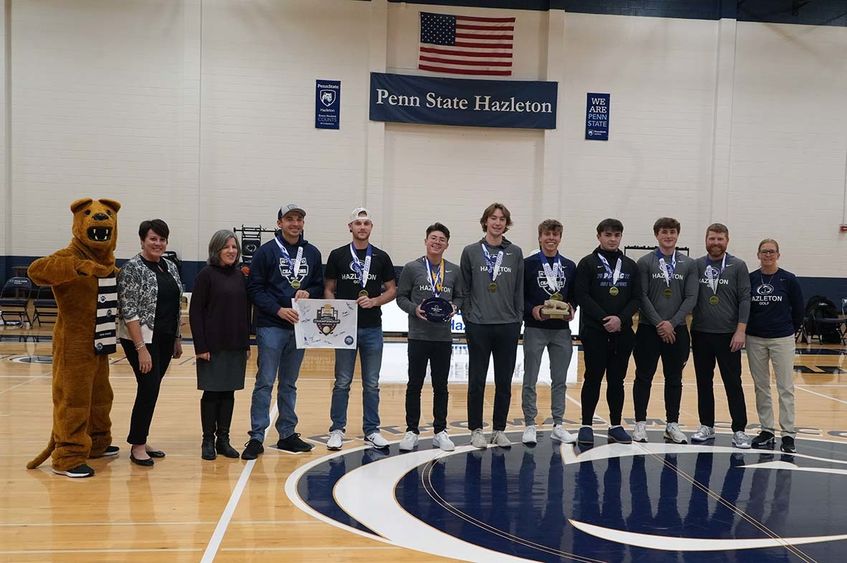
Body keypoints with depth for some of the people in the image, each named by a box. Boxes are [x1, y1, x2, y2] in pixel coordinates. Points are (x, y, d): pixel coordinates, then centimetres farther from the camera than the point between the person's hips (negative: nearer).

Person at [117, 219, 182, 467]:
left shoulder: (170, 267, 10)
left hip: (165, 339, 7)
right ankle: (137, 446, 5)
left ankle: (141, 441, 22)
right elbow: (128, 312, -16)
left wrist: (177, 339, 13)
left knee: (151, 389, 11)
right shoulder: (132, 268, -11)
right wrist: (141, 348, -20)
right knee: (149, 388, -8)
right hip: (142, 338, -7)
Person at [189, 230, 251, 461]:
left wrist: (247, 343, 9)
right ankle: (208, 441, 15)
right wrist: (200, 346, -13)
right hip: (213, 346, -4)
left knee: (229, 391, 9)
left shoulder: (240, 275, 9)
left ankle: (223, 439, 19)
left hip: (236, 346, 4)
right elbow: (195, 312, -8)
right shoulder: (206, 275, -6)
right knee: (212, 391, 3)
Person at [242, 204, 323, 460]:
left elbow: (319, 285, 15)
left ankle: (288, 434, 22)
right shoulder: (266, 251, -3)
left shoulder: (313, 253, 10)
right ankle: (256, 437, 4)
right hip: (271, 326, -4)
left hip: (299, 327, 4)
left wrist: (308, 292, -8)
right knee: (265, 383, -3)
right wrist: (278, 309, -17)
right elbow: (254, 288, -6)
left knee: (289, 384, 13)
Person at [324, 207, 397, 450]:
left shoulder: (381, 257, 6)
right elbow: (328, 289, 5)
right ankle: (337, 429, 14)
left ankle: (371, 430, 17)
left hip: (372, 328, 2)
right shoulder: (338, 255, 2)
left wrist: (374, 301, -10)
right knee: (342, 382, 4)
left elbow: (392, 290, 8)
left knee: (372, 383, 8)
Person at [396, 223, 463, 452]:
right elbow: (401, 296, 0)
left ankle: (440, 431, 20)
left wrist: (454, 307, -8)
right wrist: (414, 309, -17)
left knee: (441, 386, 9)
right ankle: (412, 431, 16)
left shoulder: (454, 271, 7)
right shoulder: (412, 268, -1)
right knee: (414, 385, 5)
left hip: (444, 337, 2)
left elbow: (459, 296, 13)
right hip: (418, 336, -2)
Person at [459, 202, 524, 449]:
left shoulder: (515, 253, 6)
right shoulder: (471, 252, 2)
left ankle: (500, 429, 19)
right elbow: (464, 288, 4)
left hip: (508, 327, 2)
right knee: (477, 381, 5)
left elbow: (519, 289, 8)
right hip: (478, 326, -1)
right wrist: (467, 317, -1)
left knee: (504, 382, 8)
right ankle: (476, 430, 17)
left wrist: (518, 320, 4)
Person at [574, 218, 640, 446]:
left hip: (622, 332, 3)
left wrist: (621, 319, -11)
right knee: (593, 378, 1)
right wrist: (605, 319, -16)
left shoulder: (630, 266, 11)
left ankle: (616, 425, 17)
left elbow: (636, 298, 6)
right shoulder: (588, 263, 0)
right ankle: (586, 425, 9)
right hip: (594, 332, -3)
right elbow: (582, 296, -8)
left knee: (617, 380, 9)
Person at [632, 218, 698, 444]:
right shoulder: (645, 262, 0)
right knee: (644, 377, 2)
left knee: (674, 379, 8)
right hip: (649, 328, -2)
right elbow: (642, 296, -6)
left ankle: (672, 424, 17)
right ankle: (640, 423, 10)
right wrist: (658, 323, -13)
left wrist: (672, 322, -10)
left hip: (677, 329, 2)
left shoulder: (689, 264, 6)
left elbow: (691, 297, 0)